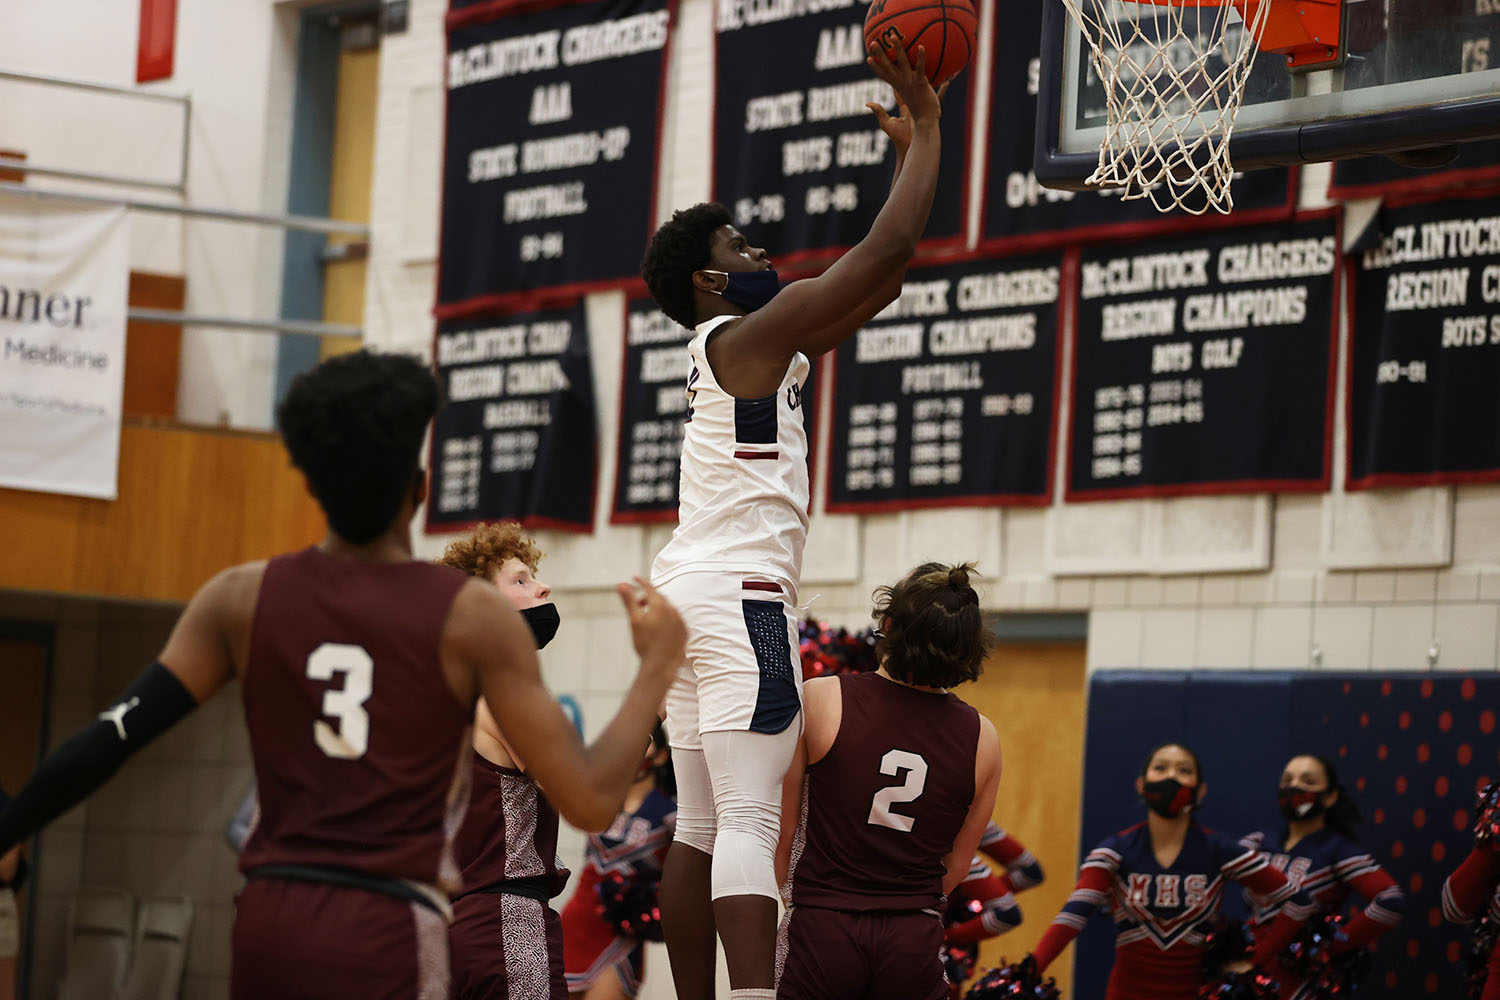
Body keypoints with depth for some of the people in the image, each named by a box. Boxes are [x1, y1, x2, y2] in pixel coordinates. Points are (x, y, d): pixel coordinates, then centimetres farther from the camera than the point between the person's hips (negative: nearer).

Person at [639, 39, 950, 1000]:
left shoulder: (757, 346, 20)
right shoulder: (747, 337, -8)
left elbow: (877, 288, 24)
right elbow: (885, 251, -14)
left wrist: (910, 149, 22)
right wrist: (926, 135, -4)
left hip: (690, 592, 10)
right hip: (741, 595, -10)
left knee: (702, 827, 9)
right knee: (748, 826, -19)